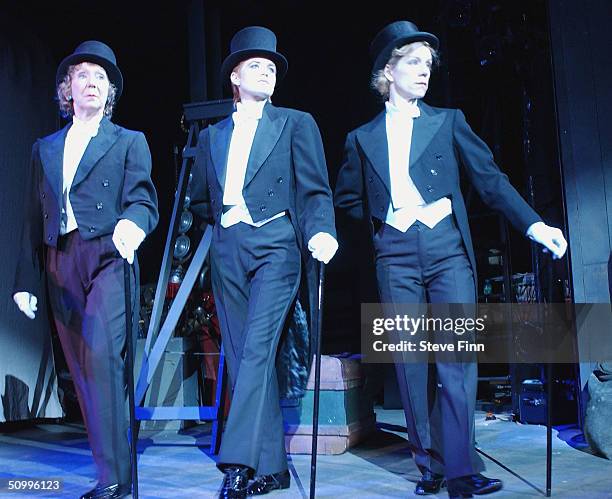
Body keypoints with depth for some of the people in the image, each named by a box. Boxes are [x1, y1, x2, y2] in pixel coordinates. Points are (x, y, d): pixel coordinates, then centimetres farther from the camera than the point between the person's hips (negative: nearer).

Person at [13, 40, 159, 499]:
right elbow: (33, 220, 18)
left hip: (108, 259, -4)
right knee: (84, 372, 4)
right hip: (61, 267, 5)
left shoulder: (130, 142, 10)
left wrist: (131, 224, -28)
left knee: (102, 357, -19)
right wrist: (25, 280, 12)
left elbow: (143, 201, -4)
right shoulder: (44, 149, 21)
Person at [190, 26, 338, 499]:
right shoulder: (212, 135, 21)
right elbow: (200, 199, 29)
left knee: (257, 347, -18)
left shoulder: (296, 123, 9)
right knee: (242, 357, 2)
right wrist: (226, 217, 14)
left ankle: (240, 460, -18)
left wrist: (320, 231, -19)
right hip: (227, 253, 5)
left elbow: (315, 190, -2)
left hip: (274, 246, -4)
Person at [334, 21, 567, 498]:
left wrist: (534, 224, -8)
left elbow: (490, 178, 4)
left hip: (448, 249, -1)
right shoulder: (362, 137, 13)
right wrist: (384, 217, 6)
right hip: (396, 256, 1)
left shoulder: (448, 121, 11)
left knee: (456, 357, -8)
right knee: (410, 361, 2)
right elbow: (348, 199, 21)